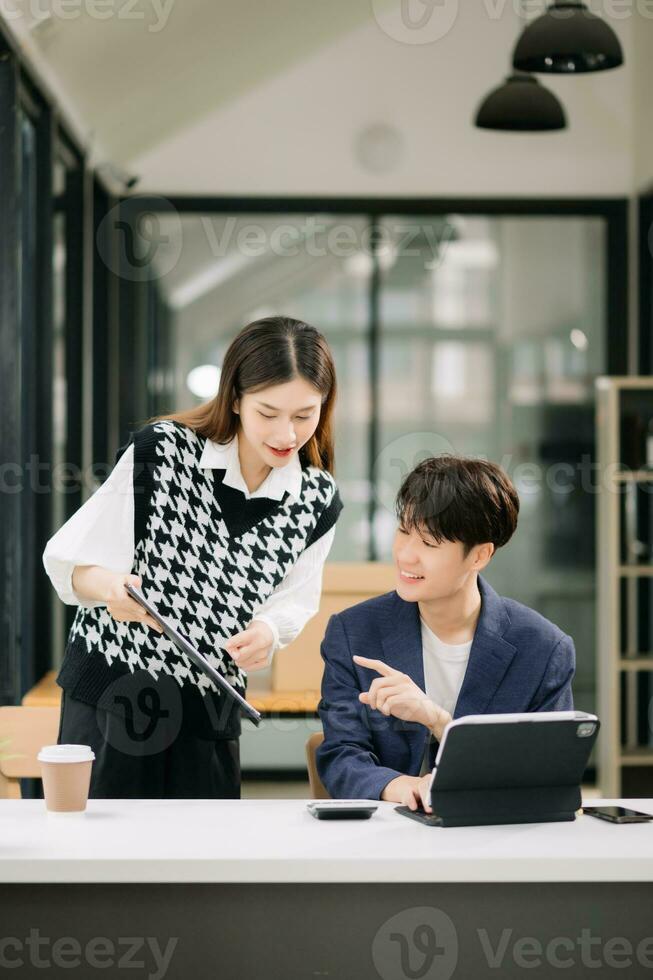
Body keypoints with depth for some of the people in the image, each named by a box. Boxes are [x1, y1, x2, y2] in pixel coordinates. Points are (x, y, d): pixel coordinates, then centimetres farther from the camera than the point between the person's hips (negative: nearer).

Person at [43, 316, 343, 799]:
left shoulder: (317, 500, -2)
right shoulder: (161, 450, -12)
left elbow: (293, 601, 8)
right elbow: (69, 564, -9)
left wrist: (267, 631, -13)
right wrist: (110, 586, -30)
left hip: (209, 711, 3)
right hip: (110, 693, -3)